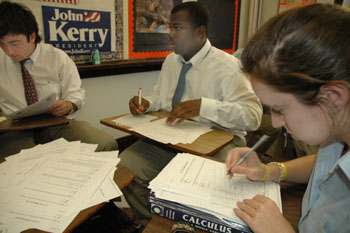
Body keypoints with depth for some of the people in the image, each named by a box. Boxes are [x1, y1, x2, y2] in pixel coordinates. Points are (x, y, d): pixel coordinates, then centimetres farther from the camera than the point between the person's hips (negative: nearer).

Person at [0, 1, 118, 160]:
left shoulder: (58, 58, 3)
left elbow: (76, 94, 4)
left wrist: (68, 105, -20)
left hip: (58, 123, 1)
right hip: (17, 131, 0)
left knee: (107, 144, -26)